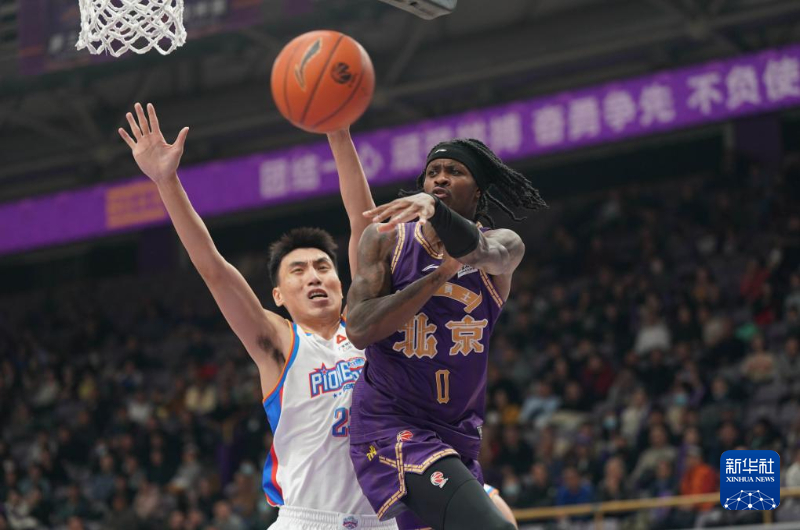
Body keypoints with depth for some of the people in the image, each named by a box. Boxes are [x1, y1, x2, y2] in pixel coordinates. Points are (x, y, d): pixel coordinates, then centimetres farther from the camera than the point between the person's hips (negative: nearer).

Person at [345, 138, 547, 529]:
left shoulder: (504, 245, 0)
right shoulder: (386, 239, -3)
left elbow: (481, 252, -27)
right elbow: (359, 330, -15)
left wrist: (434, 210, -49)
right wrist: (441, 273, -19)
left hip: (458, 438, 5)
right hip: (392, 426, -5)